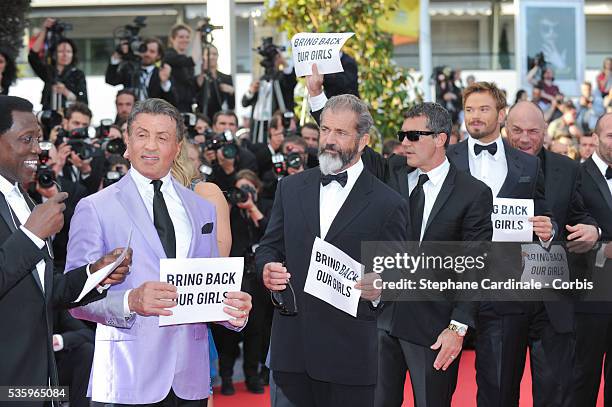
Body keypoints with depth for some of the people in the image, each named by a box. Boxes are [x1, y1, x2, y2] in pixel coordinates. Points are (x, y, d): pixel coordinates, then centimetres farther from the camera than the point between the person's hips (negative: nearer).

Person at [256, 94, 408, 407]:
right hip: (290, 346, 3)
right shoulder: (291, 188, 11)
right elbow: (269, 247, 16)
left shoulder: (388, 204, -1)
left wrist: (379, 289, -19)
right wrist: (267, 268, -7)